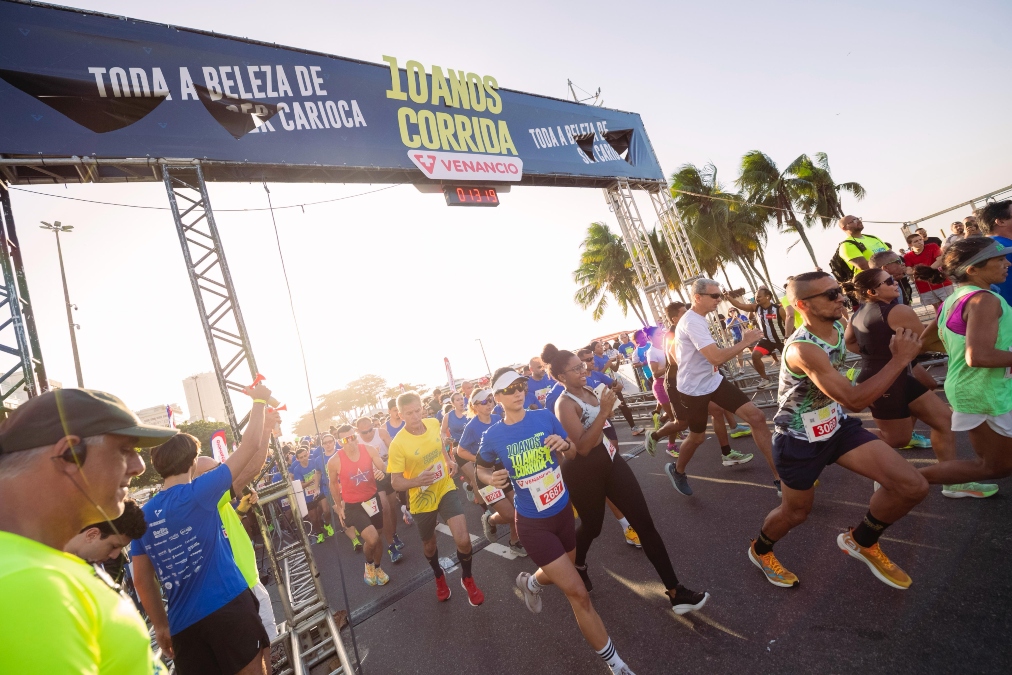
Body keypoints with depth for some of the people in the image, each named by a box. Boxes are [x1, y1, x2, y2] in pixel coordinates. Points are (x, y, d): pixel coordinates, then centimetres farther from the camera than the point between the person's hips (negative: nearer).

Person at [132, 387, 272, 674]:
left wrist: (160, 625, 19)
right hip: (228, 605, -5)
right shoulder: (198, 493, -11)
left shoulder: (143, 516, 6)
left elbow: (142, 580, 10)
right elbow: (249, 446, -10)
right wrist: (259, 402, 2)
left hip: (183, 623, 6)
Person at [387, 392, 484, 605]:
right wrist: (416, 481, -36)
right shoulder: (398, 444, -24)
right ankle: (439, 578, 53)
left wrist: (449, 461, -2)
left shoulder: (434, 424, -10)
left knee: (463, 540, -14)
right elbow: (396, 482, -18)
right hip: (422, 499, -1)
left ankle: (467, 579, 17)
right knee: (429, 545, 19)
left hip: (445, 489, 2)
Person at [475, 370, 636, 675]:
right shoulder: (493, 436, -14)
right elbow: (481, 468, 4)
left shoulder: (544, 416, -9)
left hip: (563, 511, 4)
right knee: (578, 593, -4)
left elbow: (573, 452, 2)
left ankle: (529, 582, 61)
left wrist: (564, 444, -21)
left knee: (559, 576, 26)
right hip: (533, 523, -4)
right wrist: (491, 479, -18)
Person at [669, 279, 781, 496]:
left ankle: (779, 477, 5)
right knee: (697, 437, 10)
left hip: (713, 381, 9)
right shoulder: (692, 322, -25)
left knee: (757, 417, -3)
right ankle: (677, 470, 40)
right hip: (694, 389, -9)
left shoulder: (697, 319, 8)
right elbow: (716, 357, -34)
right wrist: (745, 341, -22)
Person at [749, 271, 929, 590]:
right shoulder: (802, 349, -33)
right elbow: (853, 399, -34)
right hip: (799, 439, -7)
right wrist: (900, 359, -28)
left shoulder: (837, 327, -4)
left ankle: (861, 540, 21)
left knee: (913, 486, -5)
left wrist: (867, 390, 18)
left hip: (837, 425, 7)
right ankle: (759, 550, 43)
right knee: (795, 512, 12)